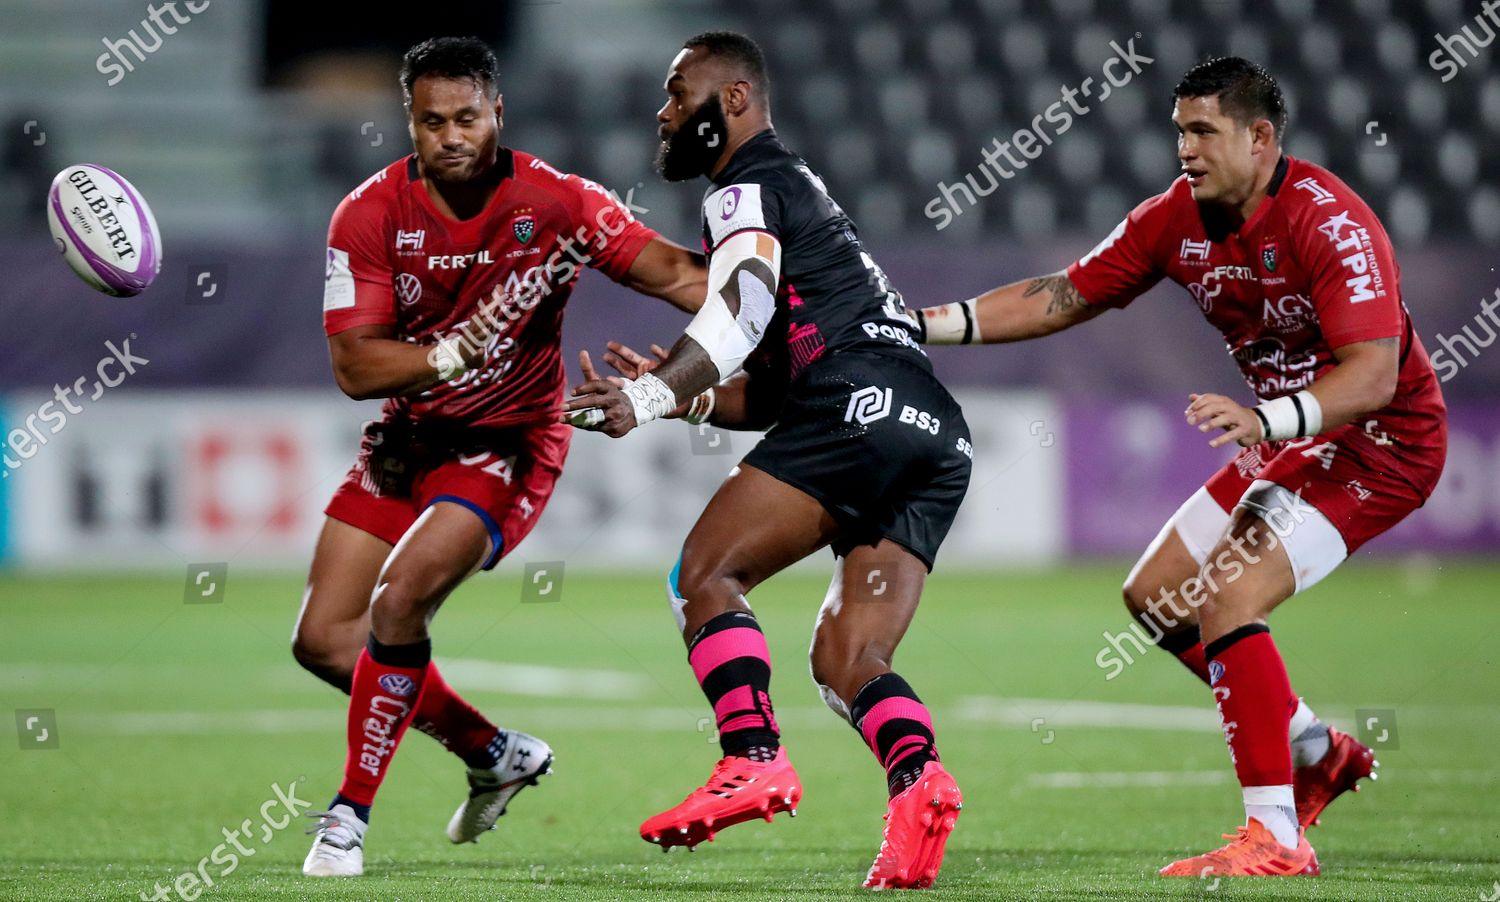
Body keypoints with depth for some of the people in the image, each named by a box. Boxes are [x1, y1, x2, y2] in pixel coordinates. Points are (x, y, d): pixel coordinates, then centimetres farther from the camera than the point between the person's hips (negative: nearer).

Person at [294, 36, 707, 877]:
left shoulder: (556, 203, -16)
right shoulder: (370, 215, -12)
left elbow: (673, 272, -16)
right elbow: (354, 367, -17)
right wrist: (459, 349, -32)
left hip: (507, 443, -5)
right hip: (408, 437, 5)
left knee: (398, 602, -26)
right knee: (323, 640, 2)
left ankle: (351, 813, -11)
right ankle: (495, 754, 22)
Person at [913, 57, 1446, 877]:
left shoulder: (1329, 223, -26)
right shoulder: (1177, 218, -3)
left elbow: (1375, 373, -35)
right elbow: (1065, 297, 5)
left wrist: (1267, 421, -49)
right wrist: (928, 325, -3)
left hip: (1382, 444, -9)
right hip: (1292, 437, 9)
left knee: (1227, 599, -24)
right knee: (1155, 593, 11)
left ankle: (1275, 836, -20)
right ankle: (1315, 750, 25)